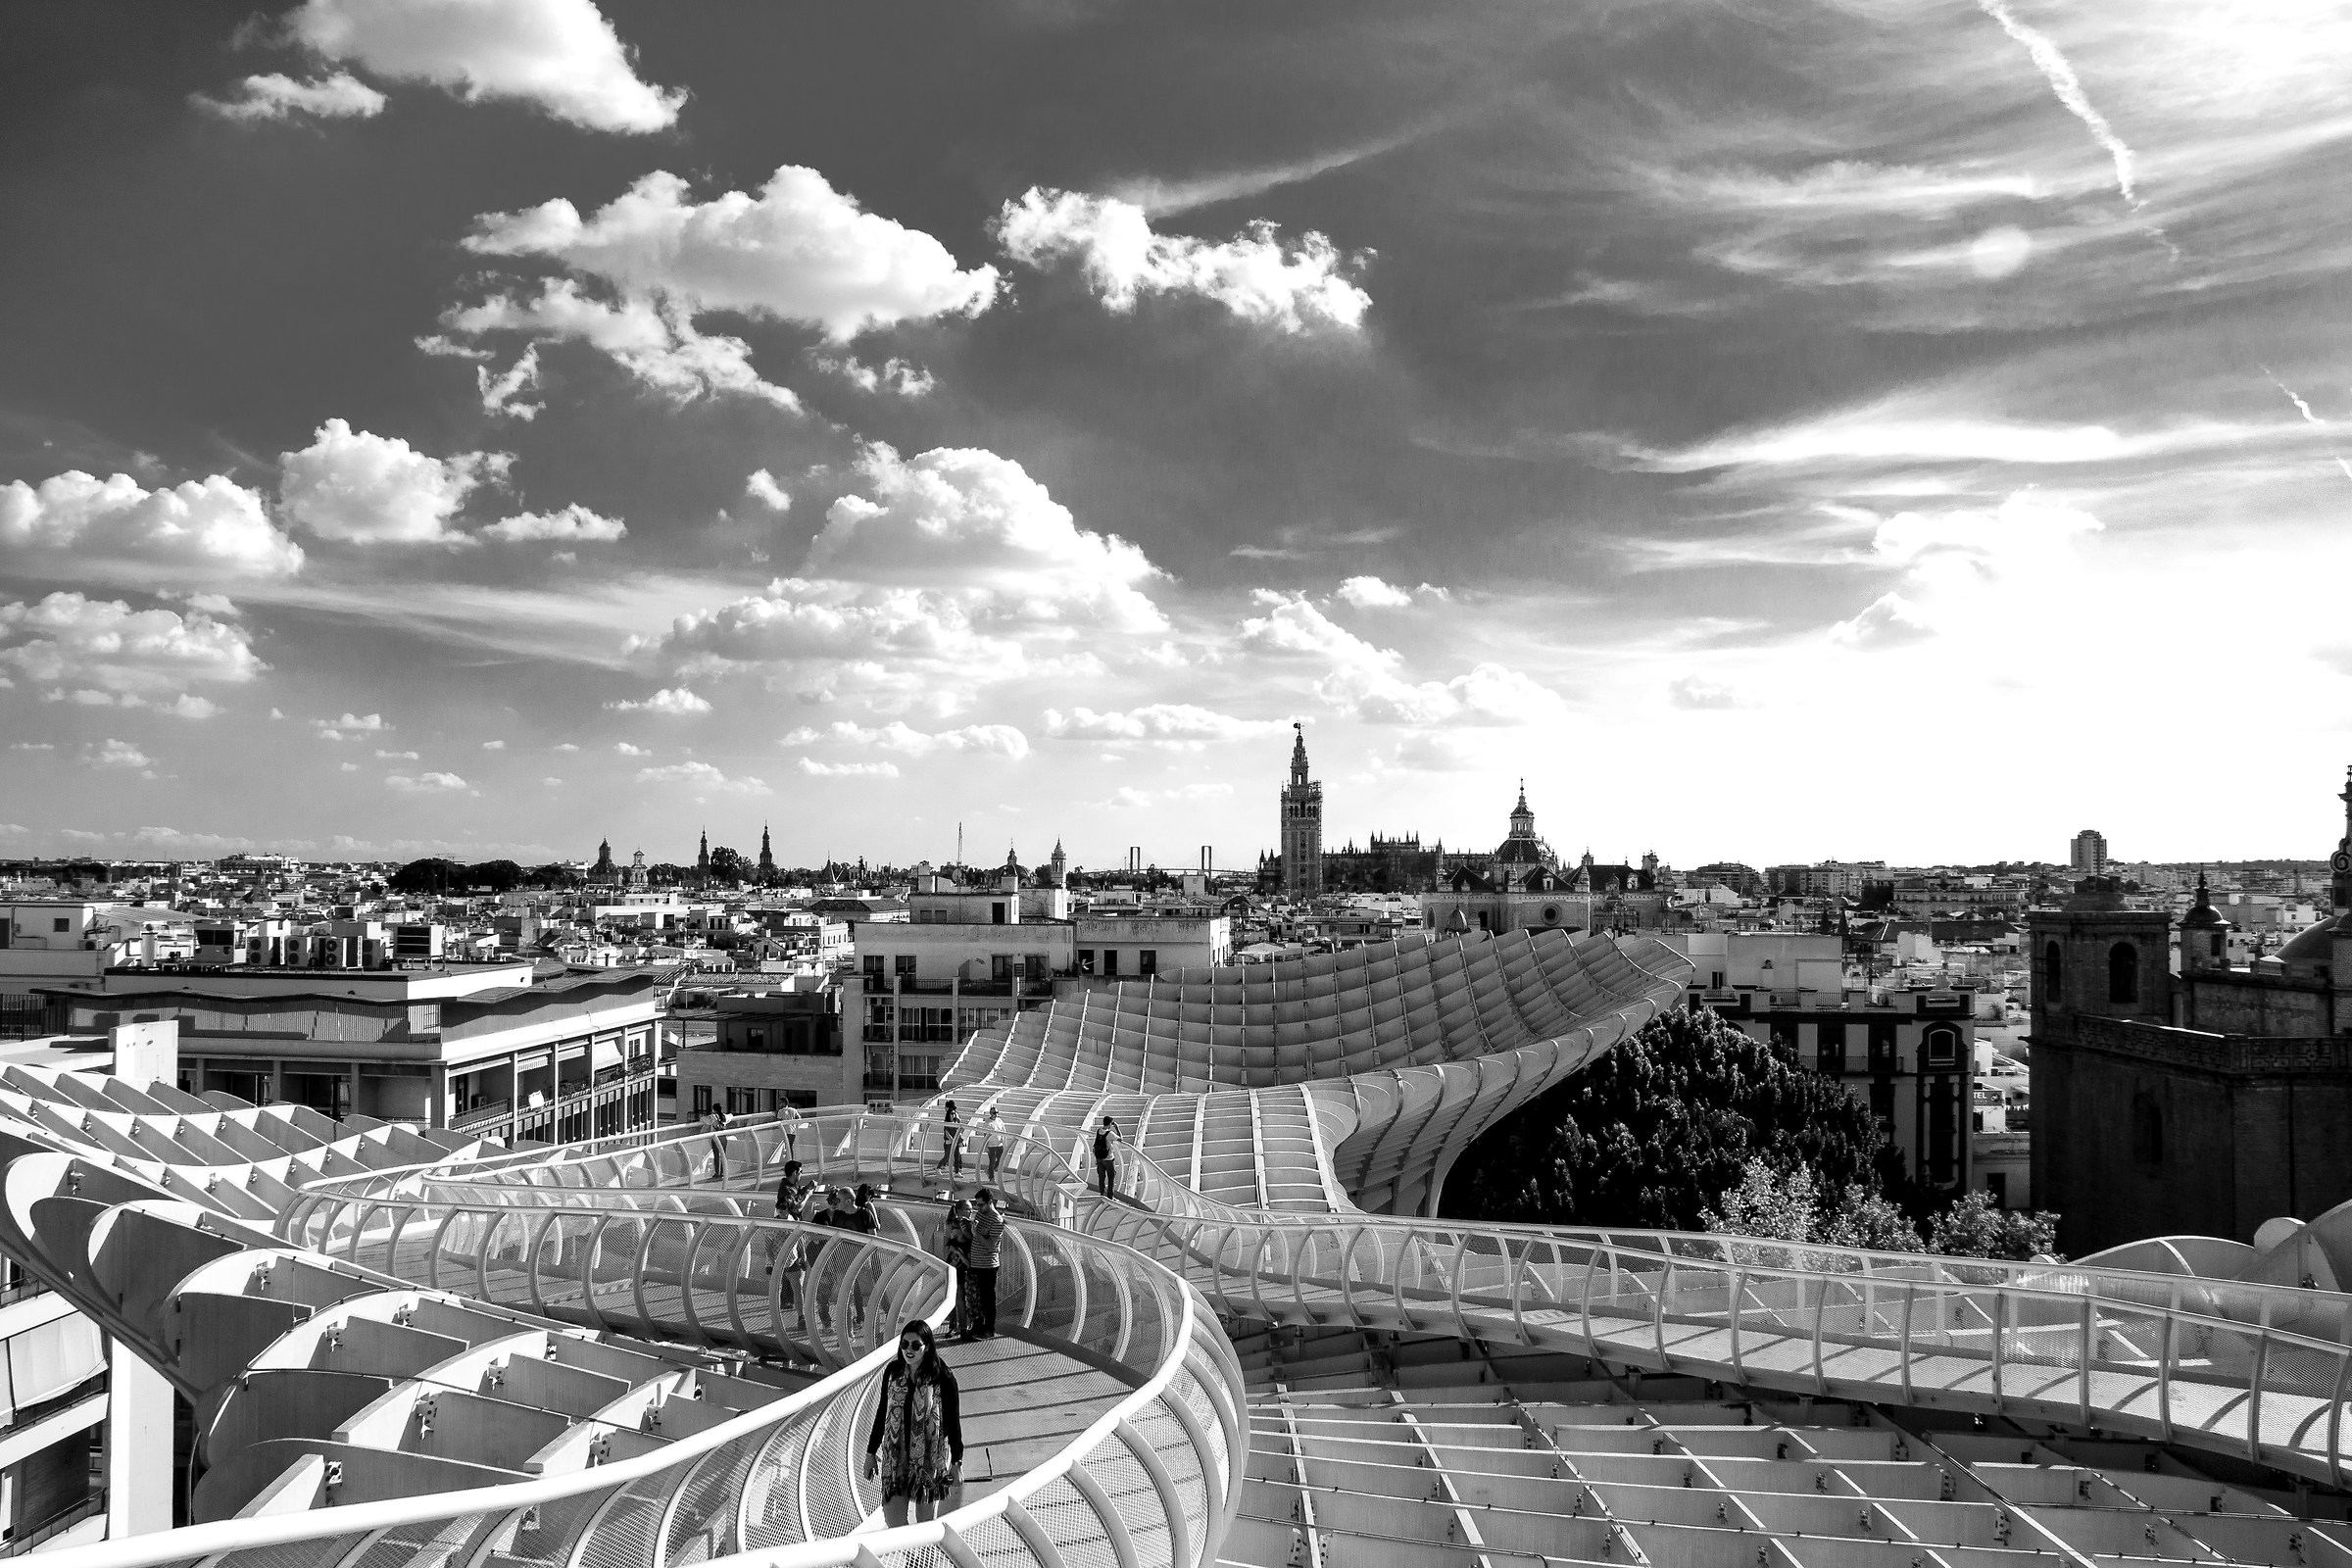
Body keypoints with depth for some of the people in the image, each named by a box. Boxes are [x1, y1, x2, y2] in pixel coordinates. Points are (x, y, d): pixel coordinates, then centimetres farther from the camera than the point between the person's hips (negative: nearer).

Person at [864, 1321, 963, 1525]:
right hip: (895, 1459, 3)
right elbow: (882, 1413, 10)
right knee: (893, 1522, -1)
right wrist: (871, 1453, 12)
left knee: (926, 1524, 6)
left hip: (930, 1461, -3)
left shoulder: (942, 1378, -11)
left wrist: (957, 1463, -6)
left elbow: (953, 1422, -6)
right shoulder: (893, 1372, 1)